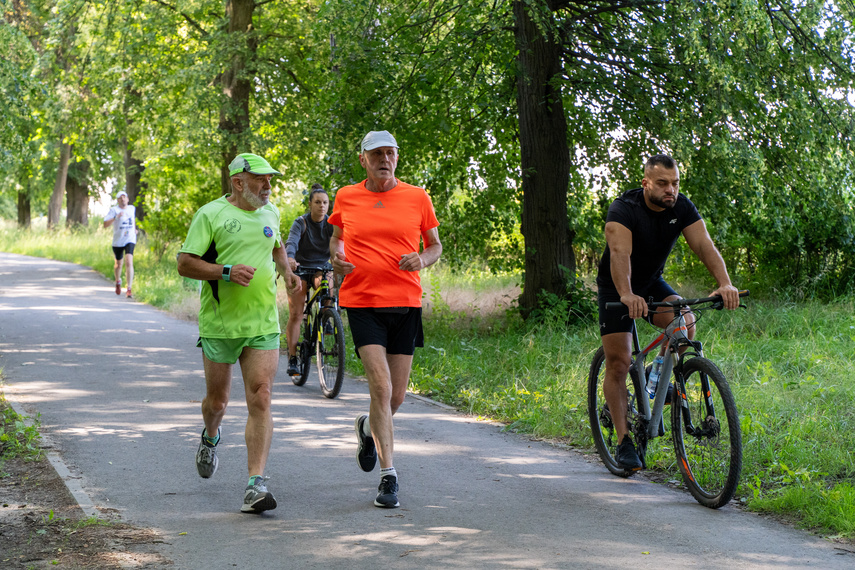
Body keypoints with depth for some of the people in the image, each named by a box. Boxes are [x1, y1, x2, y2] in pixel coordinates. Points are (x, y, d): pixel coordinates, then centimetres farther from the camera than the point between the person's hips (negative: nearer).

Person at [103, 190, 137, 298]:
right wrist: (116, 217, -28)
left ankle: (129, 289, -19)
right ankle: (118, 281, 46)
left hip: (130, 240, 1)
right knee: (118, 264, 13)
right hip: (118, 241, -1)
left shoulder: (132, 208, 8)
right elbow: (105, 224, -17)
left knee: (129, 263, -18)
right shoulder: (114, 210, -7)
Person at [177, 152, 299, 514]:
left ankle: (256, 484, -13)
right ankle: (210, 438, 48)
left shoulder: (270, 213, 11)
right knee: (217, 400, 12)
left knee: (260, 400, -11)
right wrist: (227, 272, -22)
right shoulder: (211, 215, -6)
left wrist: (286, 271, 13)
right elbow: (185, 264, -10)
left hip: (263, 325, 3)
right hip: (219, 324, -3)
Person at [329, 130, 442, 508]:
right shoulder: (346, 198, 5)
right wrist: (337, 257, 0)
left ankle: (368, 427, 43)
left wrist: (422, 259, -10)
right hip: (362, 303, -2)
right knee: (381, 387, -15)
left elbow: (435, 245, 13)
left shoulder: (417, 198, 4)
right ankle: (388, 475, -7)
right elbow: (337, 236, 22)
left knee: (397, 397, 8)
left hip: (406, 305, 2)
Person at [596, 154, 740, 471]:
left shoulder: (682, 208, -13)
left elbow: (704, 246, -25)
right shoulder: (624, 209, -26)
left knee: (685, 321, -25)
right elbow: (619, 254, -41)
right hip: (616, 288, -4)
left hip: (652, 283, 4)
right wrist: (627, 296, -59)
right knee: (618, 363, -10)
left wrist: (725, 284, -44)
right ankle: (624, 441, -2)